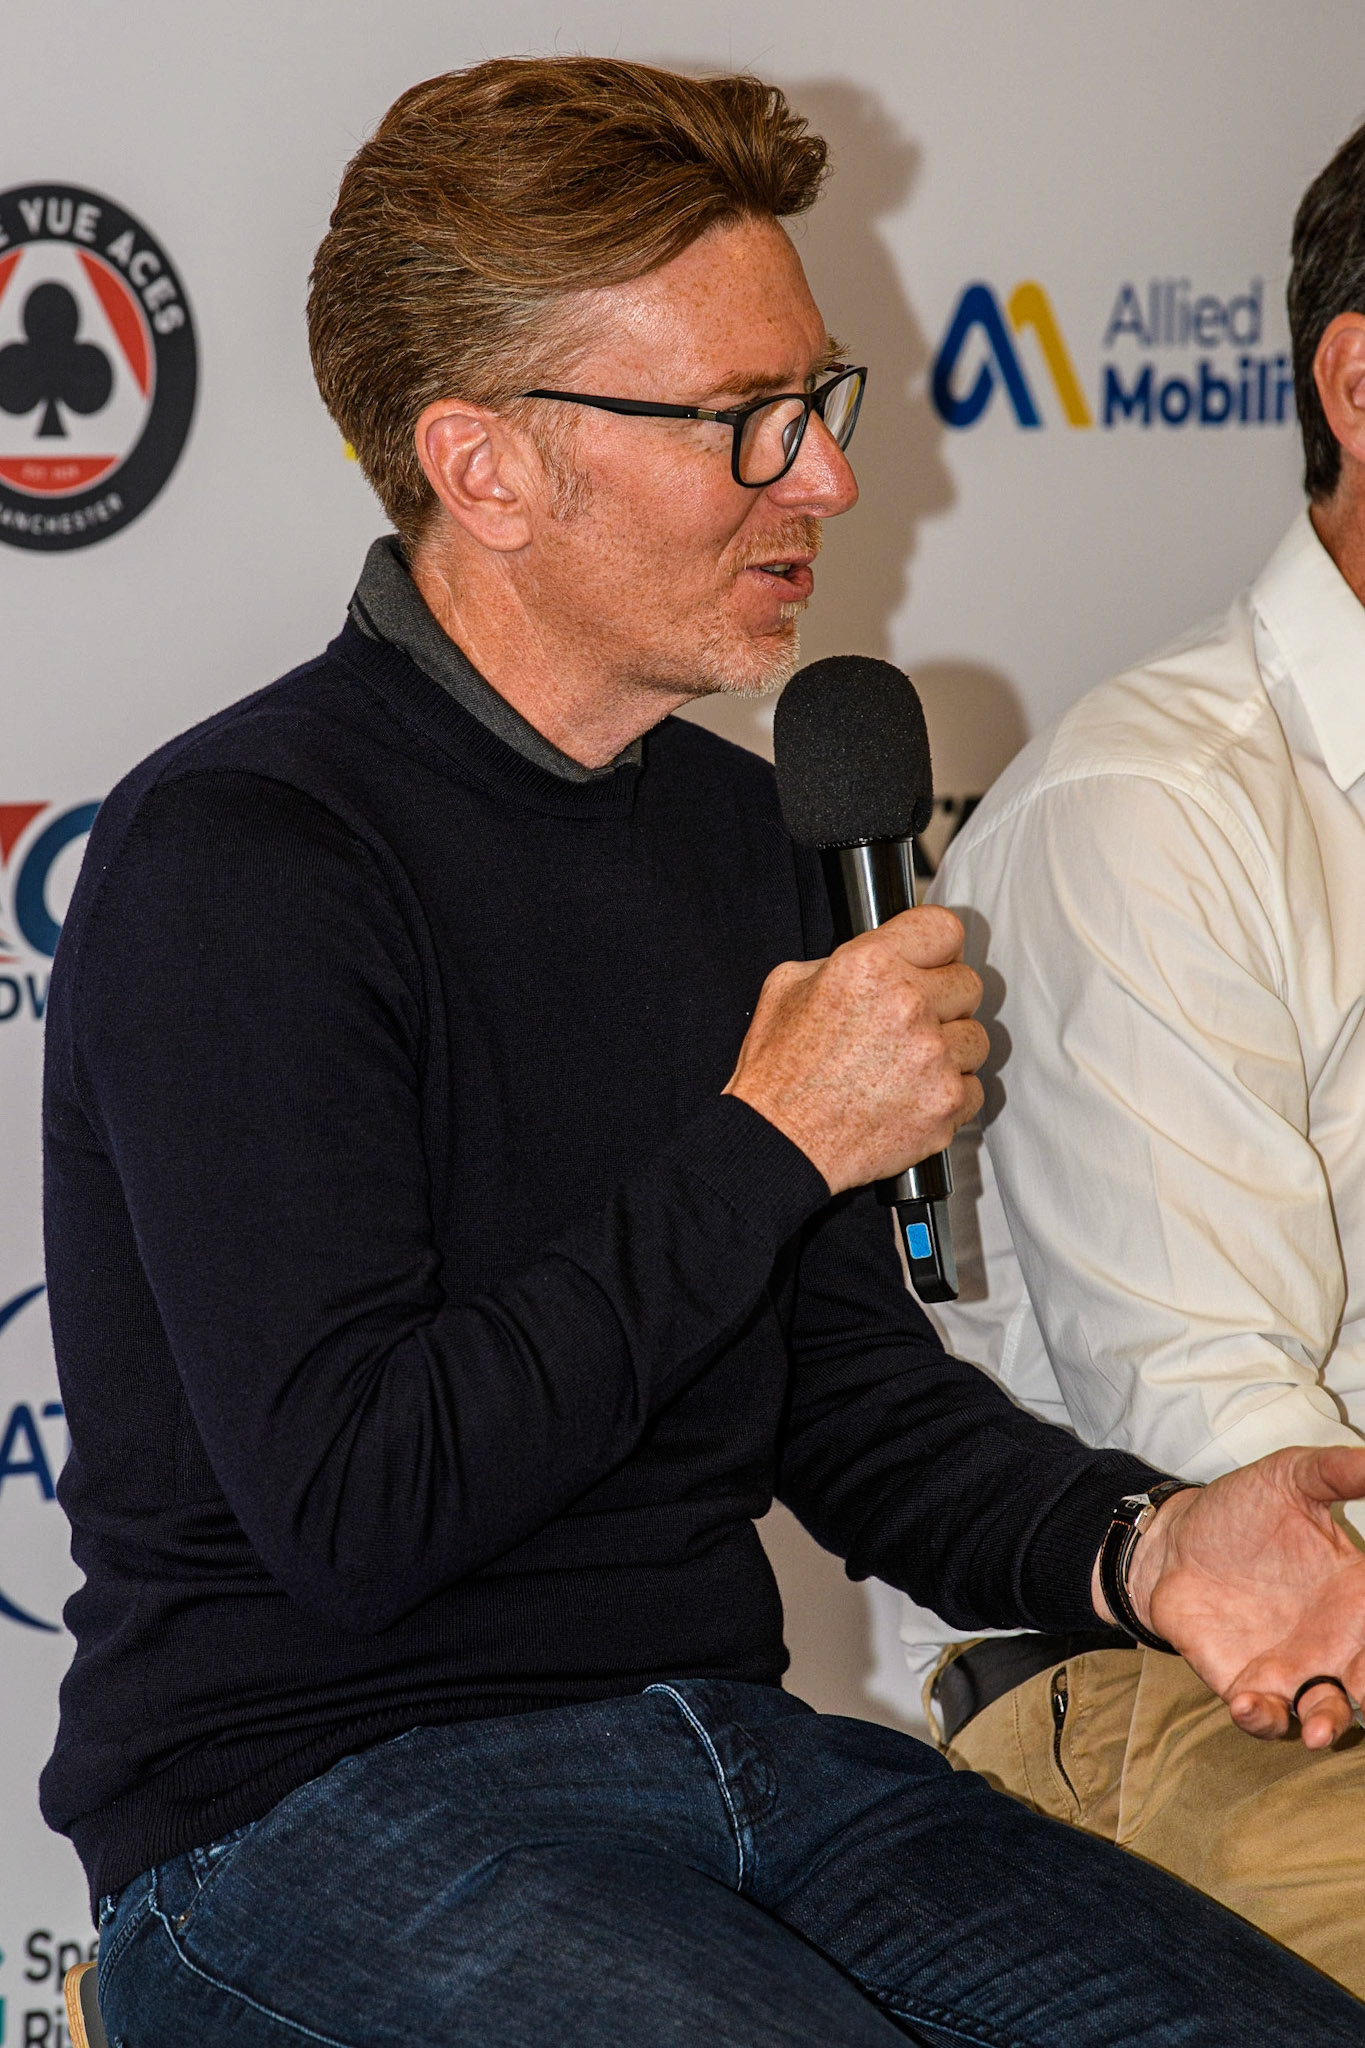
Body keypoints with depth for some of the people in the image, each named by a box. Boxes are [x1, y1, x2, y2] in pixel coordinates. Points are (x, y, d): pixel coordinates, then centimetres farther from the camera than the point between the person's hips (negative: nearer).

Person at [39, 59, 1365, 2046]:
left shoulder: (737, 830, 12)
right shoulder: (238, 861, -14)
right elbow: (349, 1508, -21)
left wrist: (1139, 1540, -6)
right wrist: (773, 1143, -14)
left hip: (730, 1738, 7)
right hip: (305, 1799, -7)